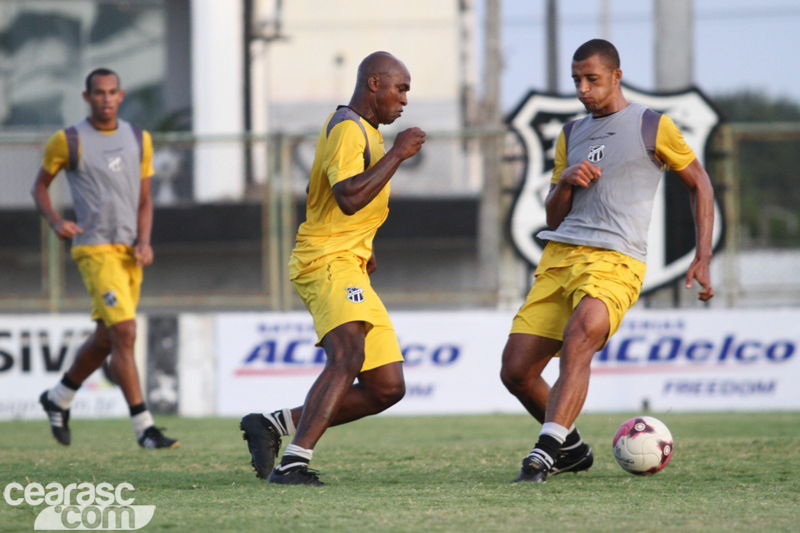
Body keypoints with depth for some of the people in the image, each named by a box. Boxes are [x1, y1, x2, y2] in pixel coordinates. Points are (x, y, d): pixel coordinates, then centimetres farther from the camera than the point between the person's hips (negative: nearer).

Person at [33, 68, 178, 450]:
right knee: (124, 332, -16)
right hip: (95, 249, -6)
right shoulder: (68, 141, -3)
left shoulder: (139, 140, 11)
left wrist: (144, 241, -1)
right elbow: (40, 186, 8)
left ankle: (59, 397, 36)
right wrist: (55, 222, -10)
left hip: (130, 251, 6)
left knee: (106, 338, 13)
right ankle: (144, 427, -15)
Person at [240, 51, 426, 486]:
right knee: (348, 356, -33)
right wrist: (397, 154, -18)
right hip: (328, 260, -10)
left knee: (387, 388, 4)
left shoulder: (363, 131, 24)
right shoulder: (347, 129, -10)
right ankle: (293, 462, -42)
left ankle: (273, 425, 10)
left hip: (349, 267, 10)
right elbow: (349, 198, -25)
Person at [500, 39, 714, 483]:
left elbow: (699, 185, 14)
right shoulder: (571, 135, 21)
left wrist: (702, 258, 5)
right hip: (559, 258, 6)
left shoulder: (652, 127, 6)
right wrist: (565, 182, -1)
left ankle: (547, 449, -39)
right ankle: (572, 448, 19)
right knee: (516, 371, -3)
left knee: (578, 337, -34)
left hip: (614, 261, -6)